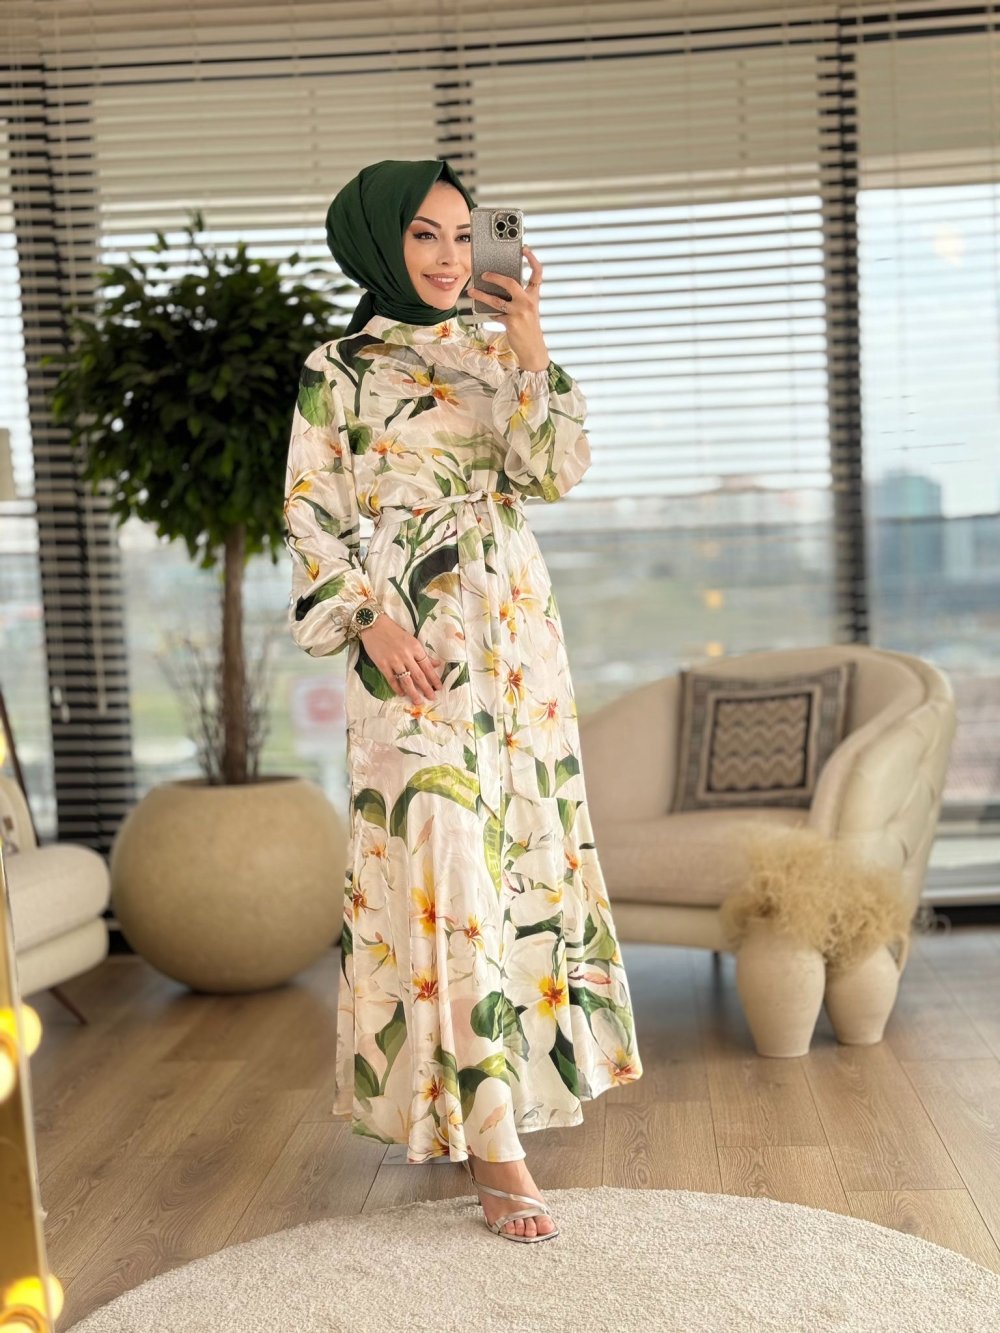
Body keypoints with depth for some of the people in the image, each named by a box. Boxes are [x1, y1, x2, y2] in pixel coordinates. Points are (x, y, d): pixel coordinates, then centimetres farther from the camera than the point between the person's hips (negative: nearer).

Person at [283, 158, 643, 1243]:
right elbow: (312, 519, -2)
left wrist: (531, 354, -10)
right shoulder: (337, 370, 2)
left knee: (517, 847, 9)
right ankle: (494, 1145, -6)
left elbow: (556, 474, 0)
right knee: (444, 866, -10)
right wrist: (370, 620, -15)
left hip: (517, 635, 5)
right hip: (414, 646, -5)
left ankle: (510, 1067, 30)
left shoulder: (492, 358, 13)